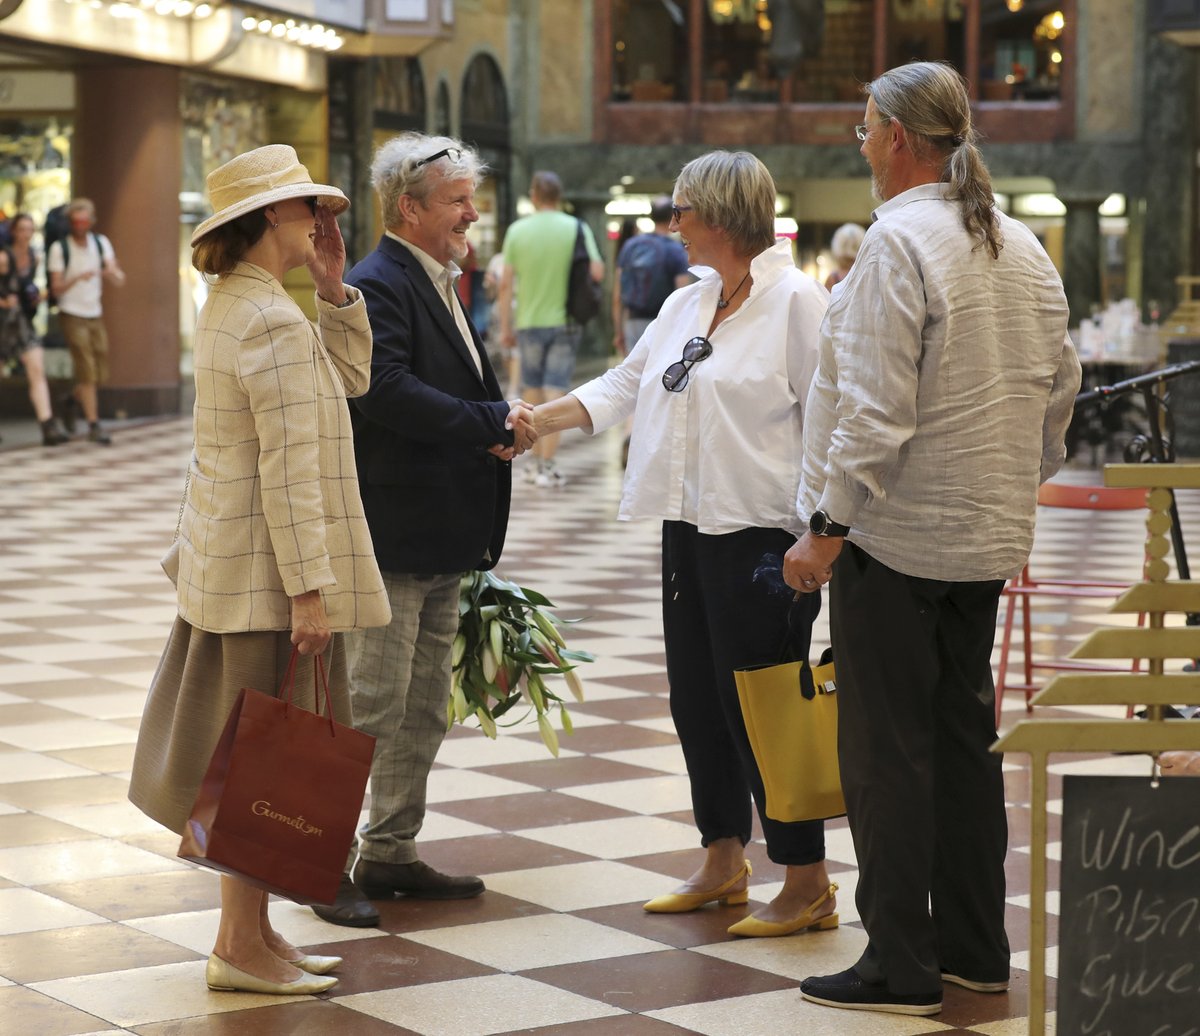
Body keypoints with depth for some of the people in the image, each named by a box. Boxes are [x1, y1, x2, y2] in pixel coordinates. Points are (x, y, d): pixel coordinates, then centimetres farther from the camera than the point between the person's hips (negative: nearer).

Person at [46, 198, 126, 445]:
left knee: (100, 375, 7)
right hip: (72, 315, -5)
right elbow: (56, 289, -10)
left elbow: (118, 283, -2)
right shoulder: (59, 248, -8)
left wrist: (113, 273, -26)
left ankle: (73, 399, 35)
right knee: (87, 372, -11)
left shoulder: (101, 243, 4)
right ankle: (93, 425, -6)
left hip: (95, 315, 5)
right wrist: (77, 278, -28)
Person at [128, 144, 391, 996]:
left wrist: (334, 287, 6)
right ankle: (241, 948, 4)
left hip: (226, 562, 10)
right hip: (269, 572, -10)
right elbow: (289, 471, -22)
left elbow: (351, 376, 19)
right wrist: (308, 589, -22)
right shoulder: (276, 324, -19)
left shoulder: (232, 305, 13)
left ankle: (251, 931, 22)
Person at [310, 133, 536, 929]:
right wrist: (494, 424, -21)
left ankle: (391, 851, 23)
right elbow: (387, 393, -26)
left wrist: (504, 425, 1)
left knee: (425, 705, 14)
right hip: (391, 532, -10)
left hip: (442, 538, 10)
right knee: (373, 701, -6)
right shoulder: (376, 286, -15)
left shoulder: (439, 286, 18)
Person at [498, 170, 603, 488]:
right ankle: (547, 466, -6)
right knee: (555, 393, -1)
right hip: (565, 321, -1)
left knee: (532, 393, 13)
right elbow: (597, 272, -10)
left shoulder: (517, 230, -2)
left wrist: (505, 327, 4)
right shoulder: (577, 228, -4)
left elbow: (505, 284, -3)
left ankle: (537, 462, 20)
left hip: (529, 322, 1)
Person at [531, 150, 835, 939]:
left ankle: (808, 882, 6)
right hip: (690, 528, 8)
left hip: (761, 534, -8)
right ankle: (724, 865, 26)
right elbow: (623, 387, 18)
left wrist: (816, 539, -18)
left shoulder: (796, 302, -11)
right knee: (697, 698, 13)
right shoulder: (686, 306, 14)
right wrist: (537, 421, 5)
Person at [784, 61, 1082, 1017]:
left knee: (888, 752, -2)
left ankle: (901, 964, 2)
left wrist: (829, 527, -15)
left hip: (897, 534, -8)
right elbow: (1059, 388, 16)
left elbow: (876, 410, -20)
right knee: (965, 738, 14)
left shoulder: (898, 242, -15)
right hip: (988, 535, 8)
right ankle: (974, 946, 21)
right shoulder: (1024, 249, 10)